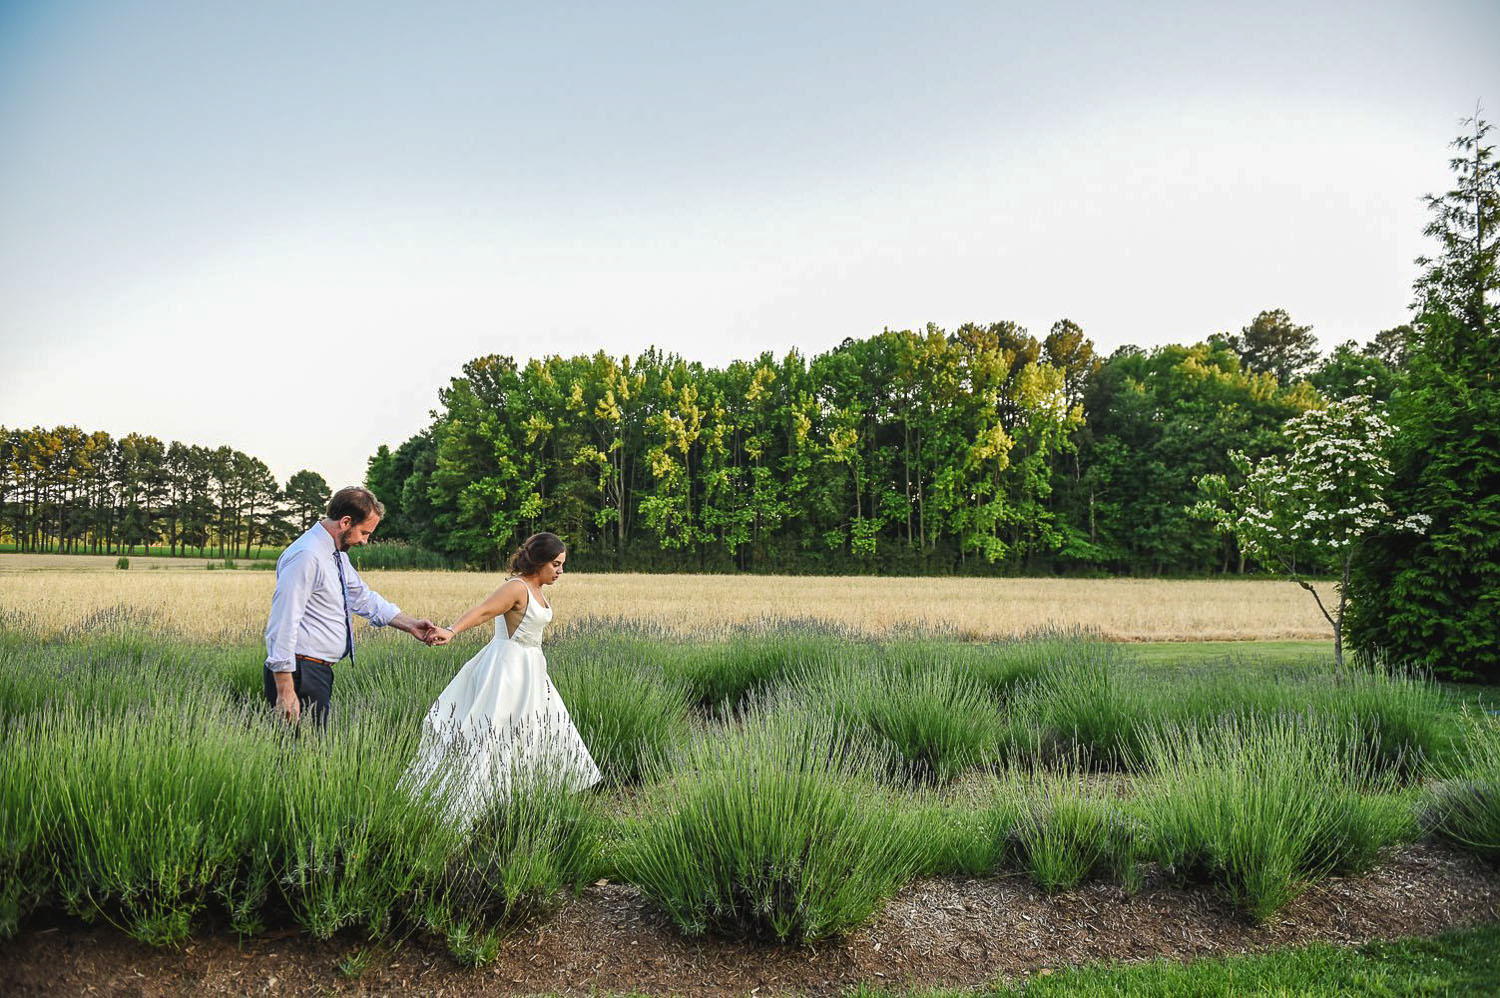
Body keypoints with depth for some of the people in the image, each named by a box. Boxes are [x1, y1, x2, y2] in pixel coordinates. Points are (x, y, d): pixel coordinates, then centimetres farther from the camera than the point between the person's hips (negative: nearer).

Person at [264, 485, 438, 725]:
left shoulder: (338, 555, 12)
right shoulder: (306, 556, -19)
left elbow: (363, 598, 25)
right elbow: (283, 622, -22)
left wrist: (410, 625, 19)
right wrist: (285, 691, -23)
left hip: (321, 671, 10)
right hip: (301, 673, -10)